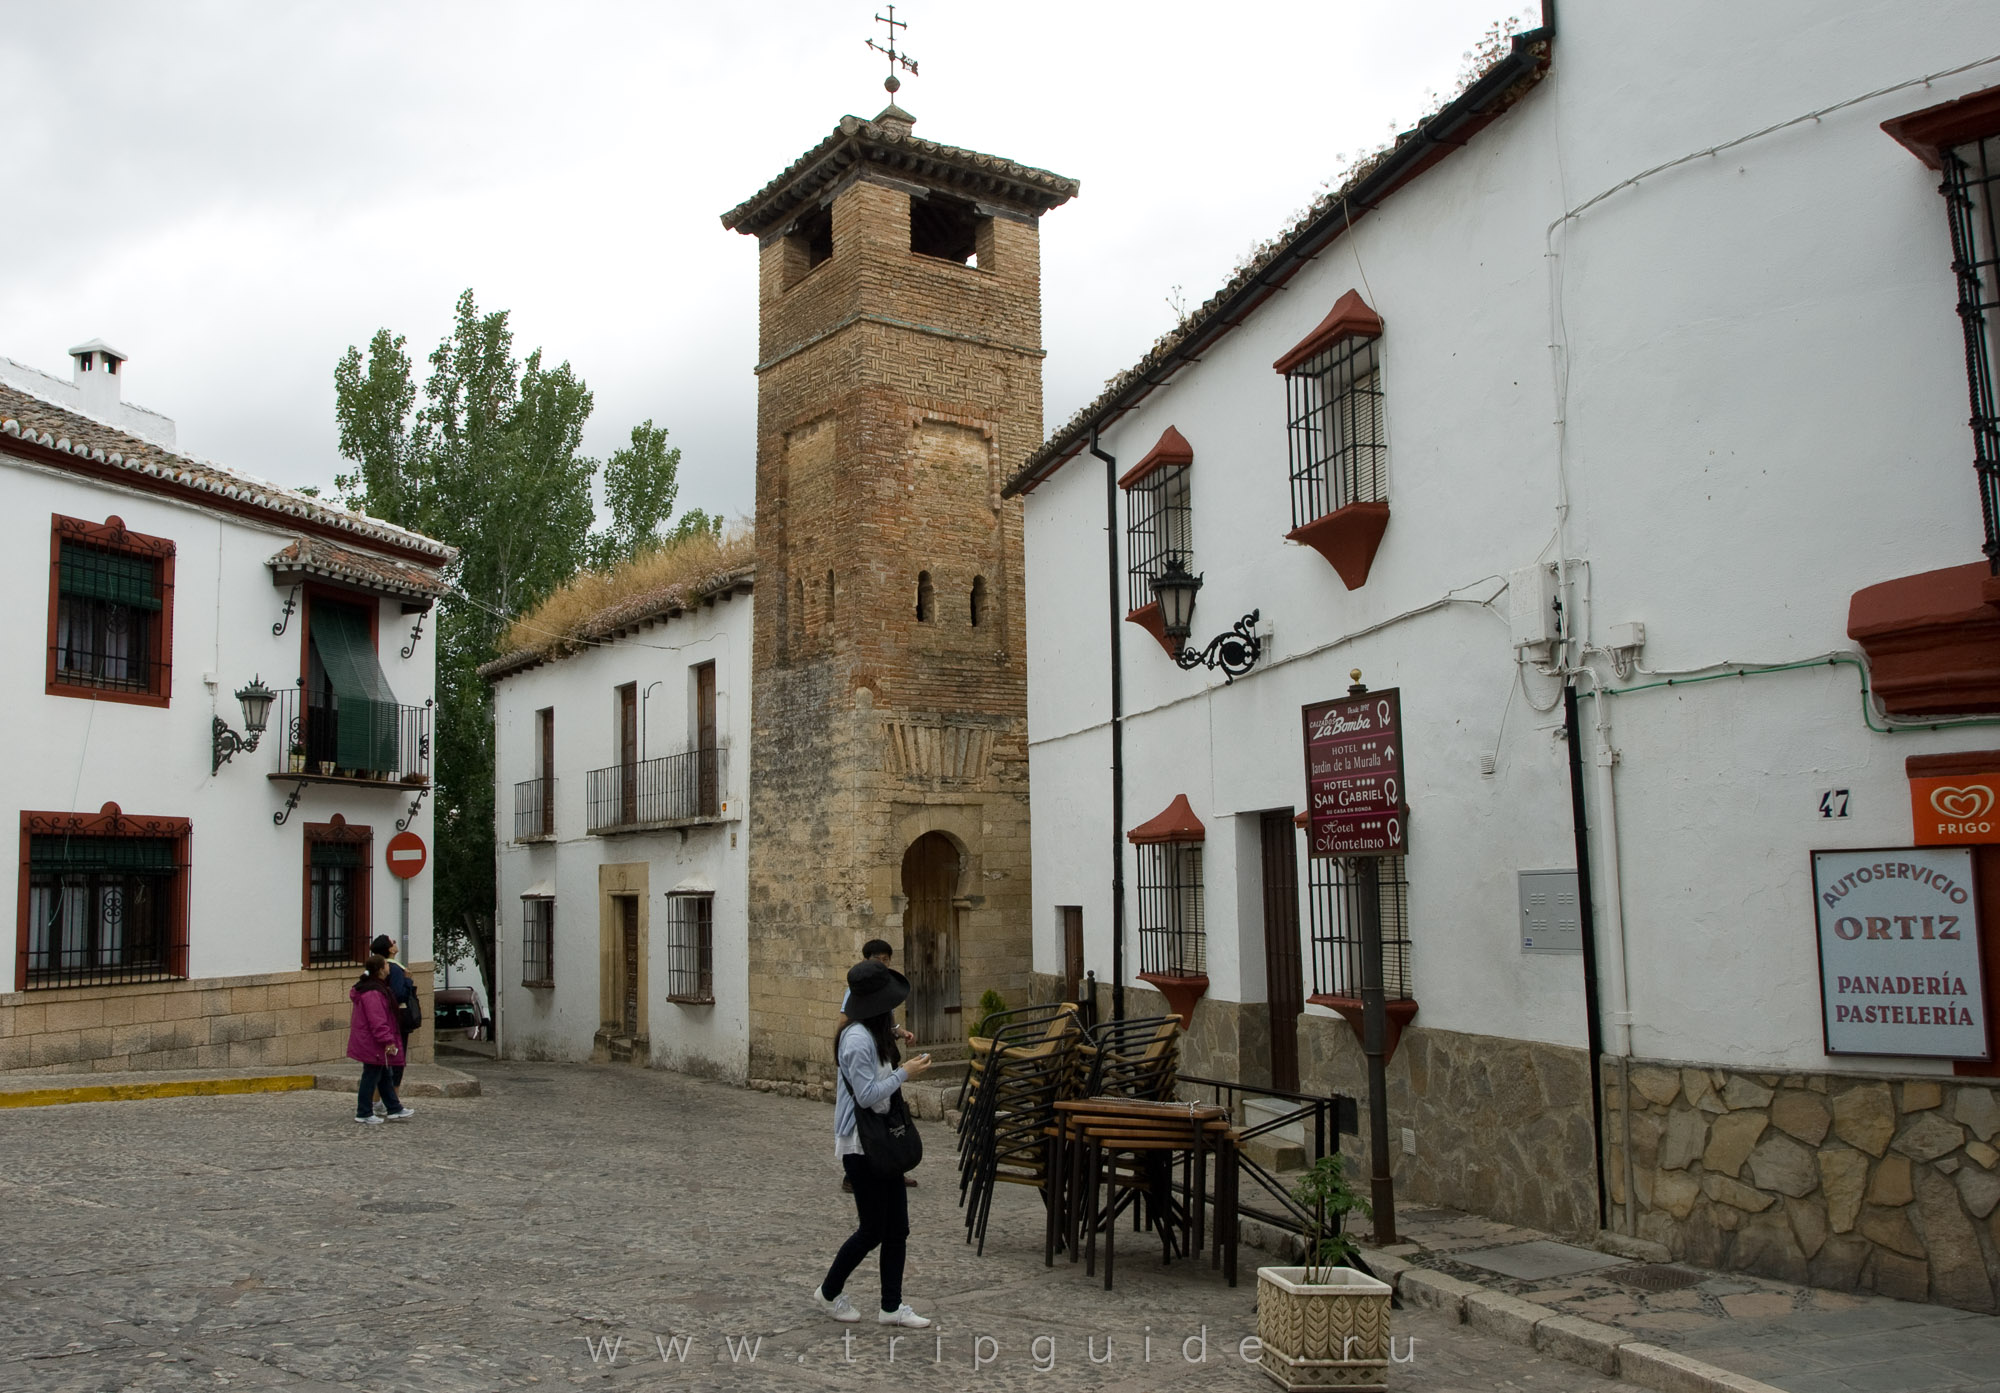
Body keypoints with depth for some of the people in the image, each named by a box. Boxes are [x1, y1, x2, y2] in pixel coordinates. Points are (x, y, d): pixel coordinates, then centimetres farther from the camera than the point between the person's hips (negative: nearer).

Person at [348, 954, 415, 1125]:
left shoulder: (374, 987, 12)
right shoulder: (373, 992, -22)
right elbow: (377, 1020, -26)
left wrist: (387, 1040, 23)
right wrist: (387, 1040, -24)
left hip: (367, 1042, 11)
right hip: (372, 1043, -11)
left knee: (384, 1077, 15)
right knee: (371, 1076, -1)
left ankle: (395, 1109, 21)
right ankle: (364, 1113, 8)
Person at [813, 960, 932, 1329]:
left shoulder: (874, 1035, 8)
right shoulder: (857, 1039, -22)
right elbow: (867, 1095, -21)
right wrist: (905, 1073, -17)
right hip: (860, 1145, -9)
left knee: (897, 1226, 9)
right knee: (874, 1229, 2)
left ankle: (892, 1306, 17)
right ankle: (829, 1292, 22)